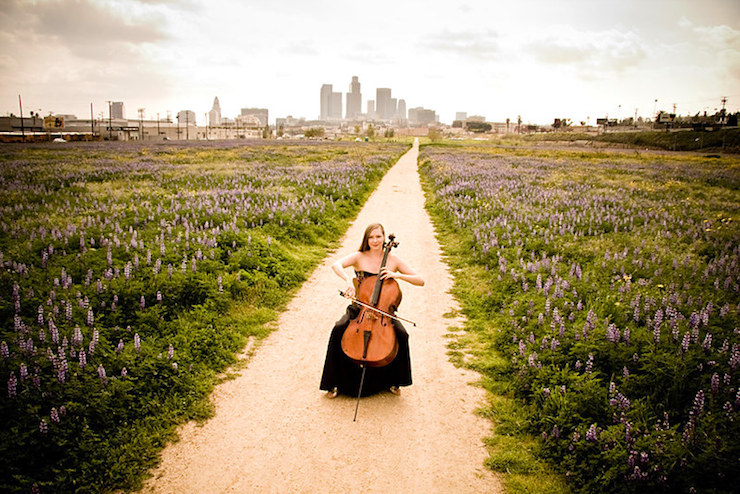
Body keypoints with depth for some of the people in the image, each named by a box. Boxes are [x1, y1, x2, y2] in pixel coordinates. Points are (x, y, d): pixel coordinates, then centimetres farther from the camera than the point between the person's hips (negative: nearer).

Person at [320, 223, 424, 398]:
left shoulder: (393, 260, 0)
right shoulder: (359, 257, -2)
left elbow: (420, 281, -4)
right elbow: (336, 265, -22)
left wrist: (397, 275, -19)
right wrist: (348, 280, -41)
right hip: (359, 308, 0)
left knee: (401, 334, -26)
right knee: (339, 329, -27)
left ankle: (393, 381, 0)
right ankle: (335, 383, -8)